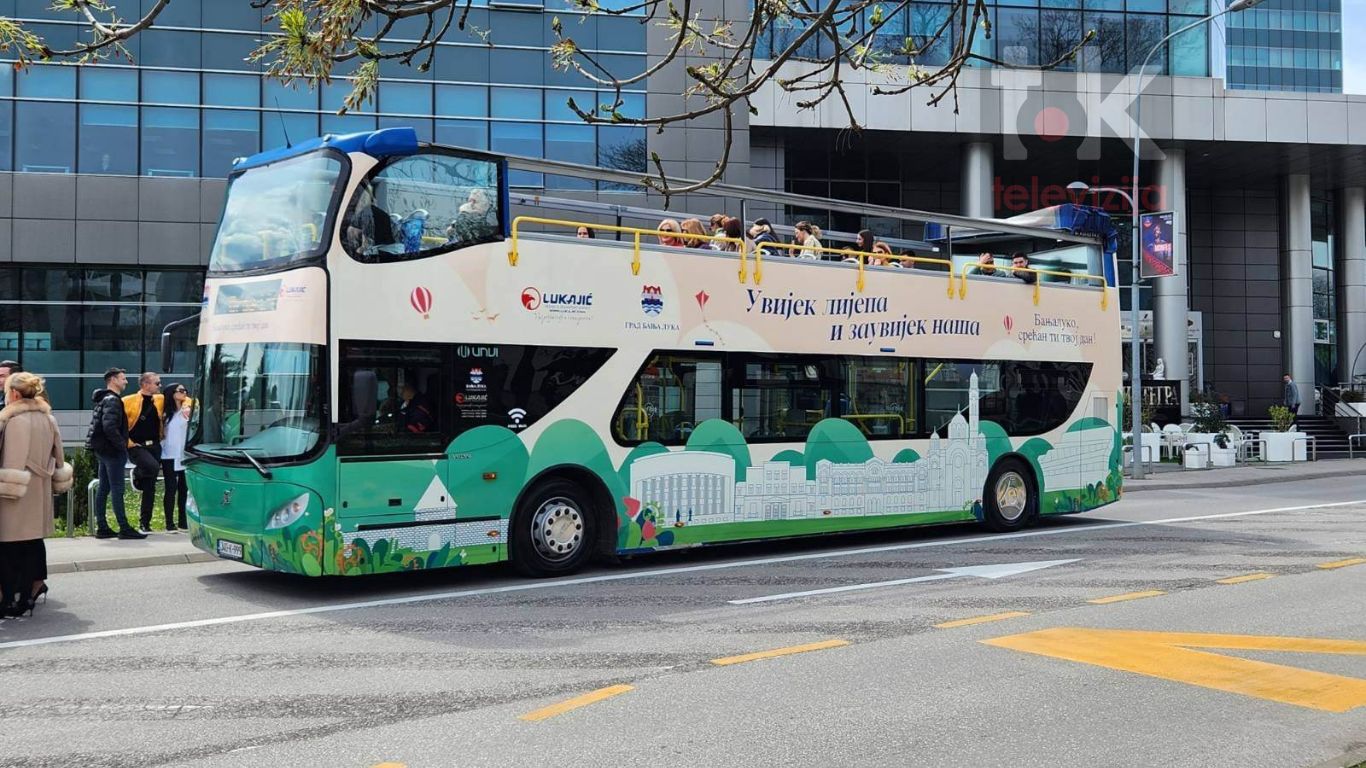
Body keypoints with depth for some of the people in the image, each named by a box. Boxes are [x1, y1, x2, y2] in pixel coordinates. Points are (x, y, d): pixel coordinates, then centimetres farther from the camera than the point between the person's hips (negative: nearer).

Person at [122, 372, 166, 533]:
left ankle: (145, 523, 11)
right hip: (136, 446, -5)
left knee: (150, 486, 4)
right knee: (153, 467, -33)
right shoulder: (129, 401, -7)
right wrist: (128, 442, -12)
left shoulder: (161, 400, 9)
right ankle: (137, 474, 2)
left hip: (154, 446, 5)